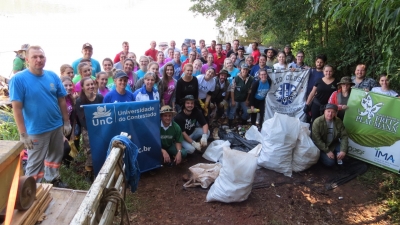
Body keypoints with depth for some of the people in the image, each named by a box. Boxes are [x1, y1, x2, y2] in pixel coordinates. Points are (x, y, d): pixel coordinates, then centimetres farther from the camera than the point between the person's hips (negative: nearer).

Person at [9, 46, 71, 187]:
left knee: (55, 156, 22)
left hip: (57, 126, 5)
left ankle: (54, 180, 43)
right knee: (35, 163, 8)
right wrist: (23, 134, -16)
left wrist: (66, 122, 4)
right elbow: (17, 108, -14)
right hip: (36, 130, -5)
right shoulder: (18, 79, -13)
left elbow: (62, 100, 6)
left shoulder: (53, 76, 0)